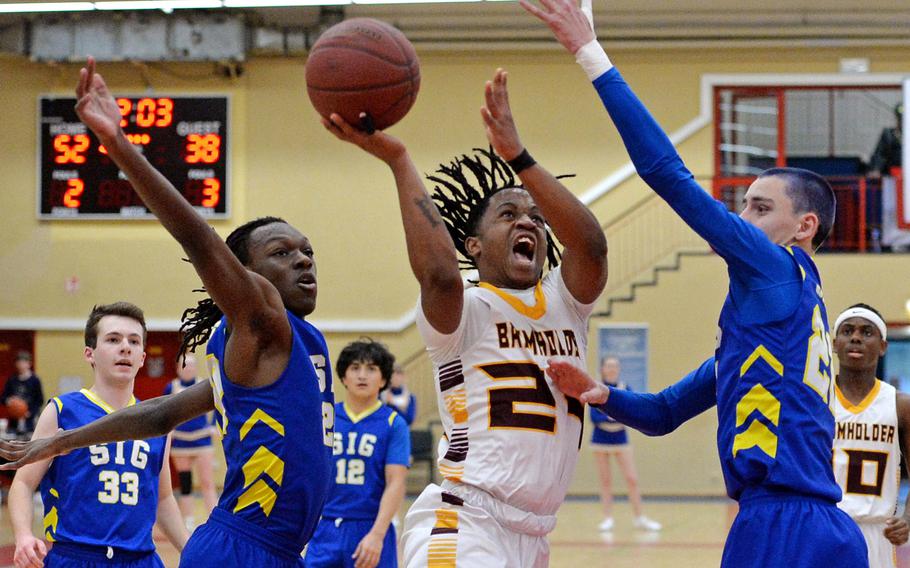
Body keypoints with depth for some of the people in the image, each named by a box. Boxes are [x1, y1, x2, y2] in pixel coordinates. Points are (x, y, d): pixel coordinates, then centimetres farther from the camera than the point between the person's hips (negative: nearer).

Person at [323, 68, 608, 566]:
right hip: (463, 525, -7)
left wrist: (517, 156, -15)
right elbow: (437, 273, -25)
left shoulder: (563, 303, 13)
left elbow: (591, 245, -7)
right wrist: (398, 161, -23)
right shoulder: (466, 310, -1)